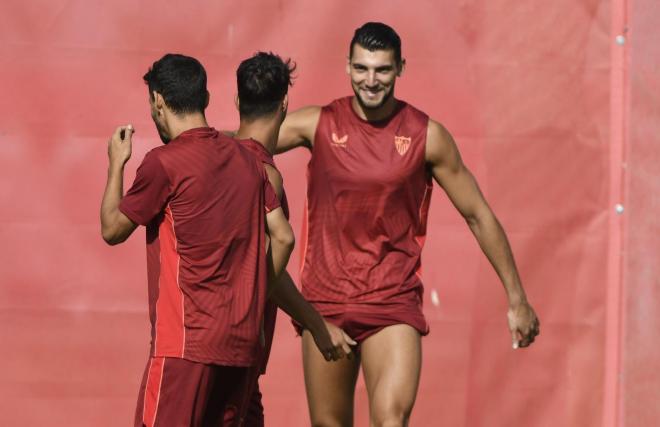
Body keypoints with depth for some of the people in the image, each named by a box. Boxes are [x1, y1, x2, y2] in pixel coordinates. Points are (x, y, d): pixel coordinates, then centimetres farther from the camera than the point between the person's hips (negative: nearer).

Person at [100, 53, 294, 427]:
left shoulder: (164, 162, -10)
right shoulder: (246, 160, 10)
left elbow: (112, 230, 1)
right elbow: (283, 237, 11)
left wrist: (117, 163, 14)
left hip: (187, 339, -7)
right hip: (243, 340, 7)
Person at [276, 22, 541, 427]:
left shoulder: (427, 135, -2)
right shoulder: (318, 124, 0)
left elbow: (479, 215, 5)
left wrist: (516, 298, 6)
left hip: (394, 302, -2)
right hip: (324, 300, 2)